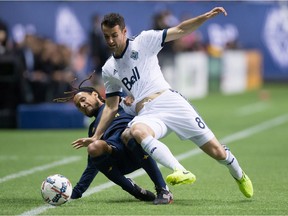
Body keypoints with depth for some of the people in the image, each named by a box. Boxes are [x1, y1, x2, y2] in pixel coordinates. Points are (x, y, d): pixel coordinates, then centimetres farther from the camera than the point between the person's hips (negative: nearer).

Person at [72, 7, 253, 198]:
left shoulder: (143, 41, 7)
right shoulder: (108, 70, 17)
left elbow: (180, 31, 4)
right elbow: (111, 107, 23)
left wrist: (206, 17, -9)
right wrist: (96, 137, 15)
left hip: (170, 101, -2)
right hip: (147, 115, 2)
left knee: (217, 152, -6)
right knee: (137, 131, -38)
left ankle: (239, 176, 26)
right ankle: (181, 172, -48)